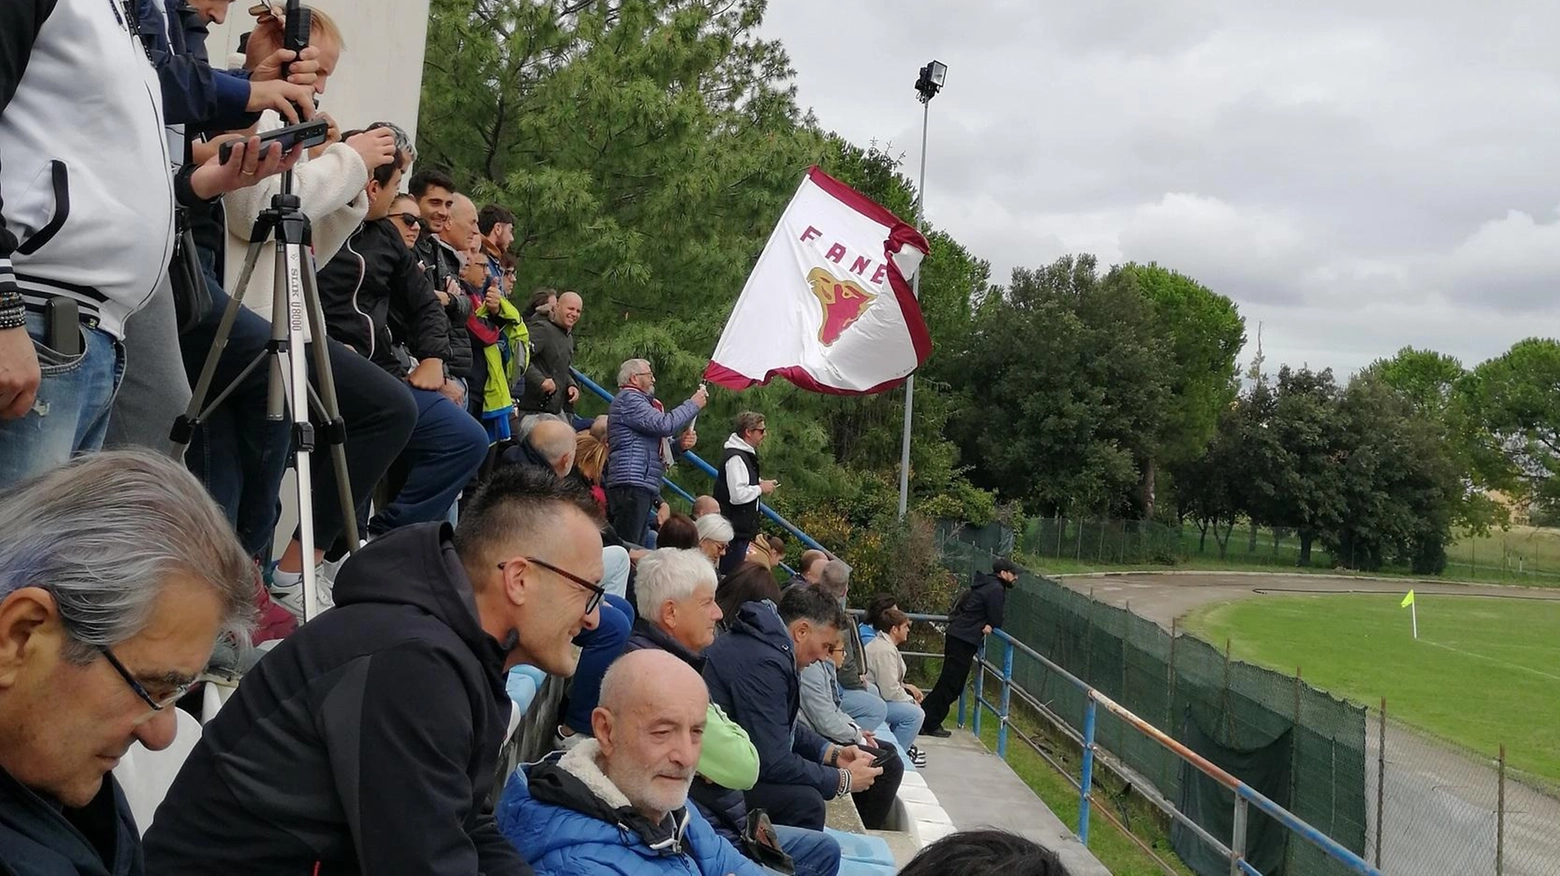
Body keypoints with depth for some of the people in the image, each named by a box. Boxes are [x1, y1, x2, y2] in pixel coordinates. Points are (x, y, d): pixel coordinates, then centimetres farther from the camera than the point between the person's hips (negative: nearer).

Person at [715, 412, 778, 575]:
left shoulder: (746, 454, 14)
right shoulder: (735, 458, -19)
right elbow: (737, 495, -27)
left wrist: (759, 484, 10)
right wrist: (760, 488, -12)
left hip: (743, 527, 10)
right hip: (734, 530, -10)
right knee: (732, 573, -7)